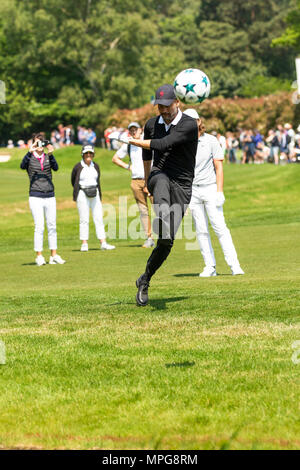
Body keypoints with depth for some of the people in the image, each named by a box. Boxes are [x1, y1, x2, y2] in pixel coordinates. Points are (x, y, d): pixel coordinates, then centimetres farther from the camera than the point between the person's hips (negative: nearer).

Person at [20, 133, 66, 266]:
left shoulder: (48, 157, 8)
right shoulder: (30, 158, 2)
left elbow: (55, 168, -12)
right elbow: (23, 166, -21)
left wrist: (51, 154, -29)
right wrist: (30, 152, -33)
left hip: (50, 196, 3)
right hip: (35, 197, -3)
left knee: (52, 226, 6)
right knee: (39, 227, -8)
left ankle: (54, 255, 12)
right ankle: (39, 256, -3)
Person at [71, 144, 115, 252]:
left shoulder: (96, 166, 10)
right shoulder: (78, 167, -4)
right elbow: (73, 181, 7)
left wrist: (99, 195, 13)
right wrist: (78, 191, 7)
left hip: (95, 194, 4)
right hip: (82, 195, -4)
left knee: (99, 218, 0)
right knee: (84, 220, -3)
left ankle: (103, 243, -1)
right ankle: (84, 244, 1)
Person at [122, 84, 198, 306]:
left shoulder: (189, 125, -12)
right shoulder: (152, 124, 8)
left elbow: (163, 144, -23)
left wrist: (135, 142, -10)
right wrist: (146, 181, 37)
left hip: (181, 187, -3)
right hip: (159, 177, 3)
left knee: (167, 242, -6)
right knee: (161, 180, -39)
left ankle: (144, 281, 11)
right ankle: (162, 215, -71)